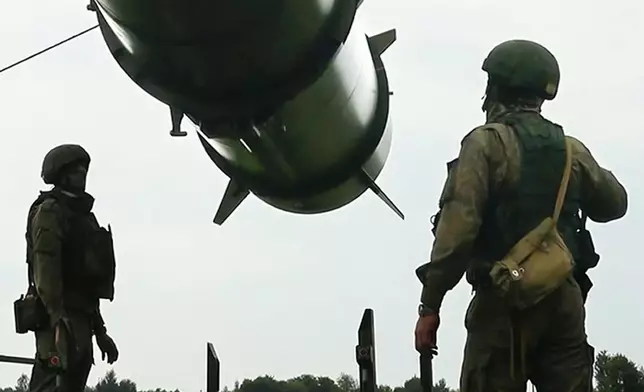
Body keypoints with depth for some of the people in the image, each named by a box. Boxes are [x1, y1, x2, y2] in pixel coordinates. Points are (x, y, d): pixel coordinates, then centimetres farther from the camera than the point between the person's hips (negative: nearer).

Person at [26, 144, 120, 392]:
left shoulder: (82, 216, 25)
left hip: (81, 320, 10)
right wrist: (59, 318, -28)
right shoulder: (50, 211, -4)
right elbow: (45, 267, -18)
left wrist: (100, 332, 25)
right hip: (61, 321, -10)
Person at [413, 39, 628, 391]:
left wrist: (430, 305, -12)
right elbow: (614, 204, 25)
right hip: (563, 299, 5)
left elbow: (458, 227, -13)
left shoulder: (486, 143, -5)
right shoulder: (572, 150, 10)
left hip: (503, 300, -5)